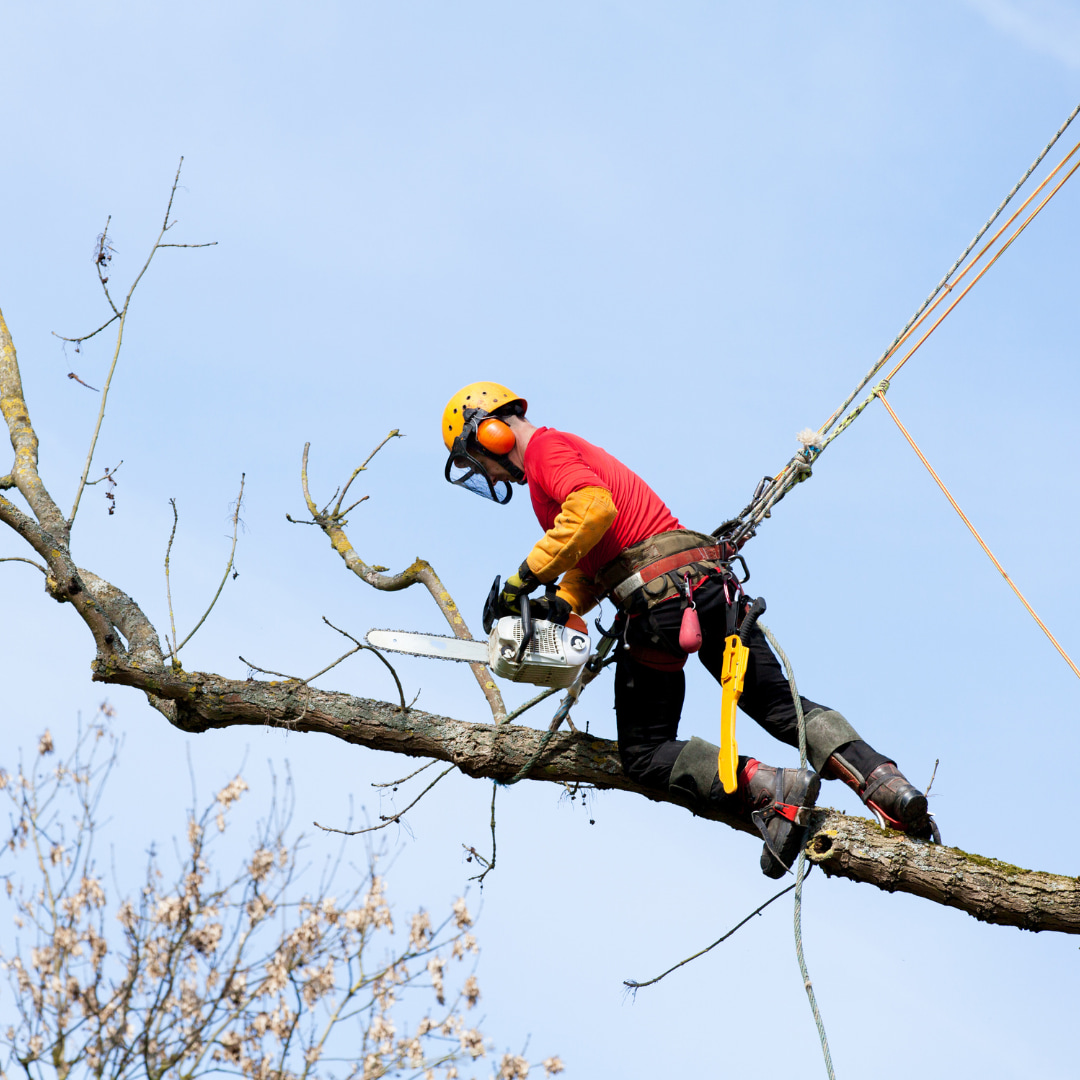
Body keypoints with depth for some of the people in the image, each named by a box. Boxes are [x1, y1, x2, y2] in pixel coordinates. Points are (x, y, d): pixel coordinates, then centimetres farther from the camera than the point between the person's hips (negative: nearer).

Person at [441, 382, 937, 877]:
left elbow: (594, 508, -22)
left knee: (646, 755, 2)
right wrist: (561, 604, 7)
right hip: (713, 583, 9)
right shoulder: (577, 453, 30)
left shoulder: (545, 449, -1)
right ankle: (887, 785, -8)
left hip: (660, 596, -9)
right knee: (781, 706, 11)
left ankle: (771, 790, -18)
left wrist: (527, 576, -16)